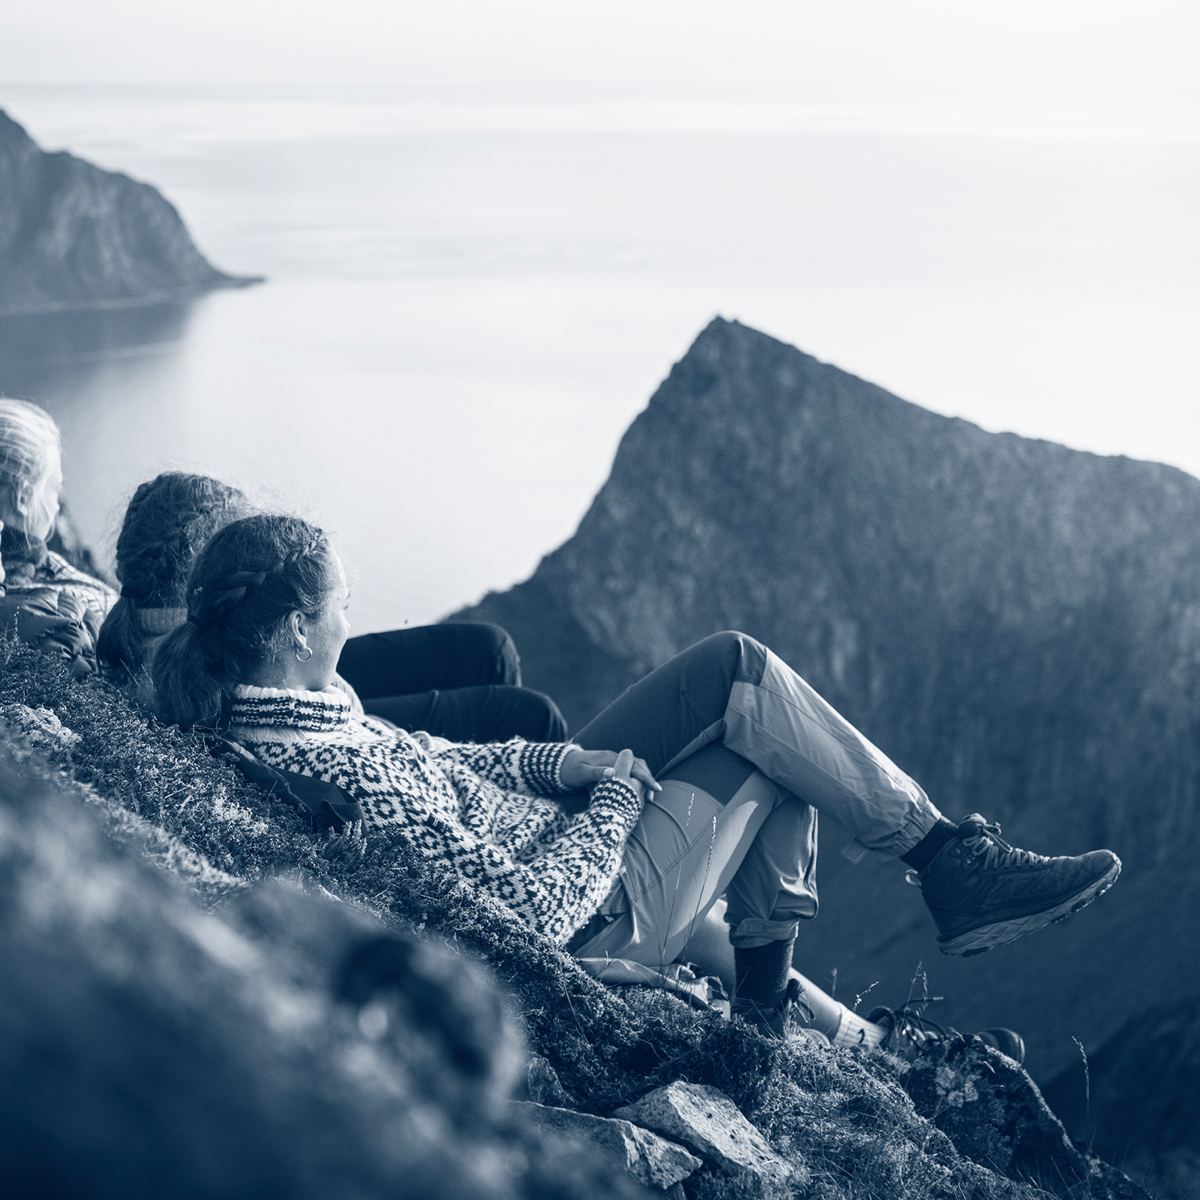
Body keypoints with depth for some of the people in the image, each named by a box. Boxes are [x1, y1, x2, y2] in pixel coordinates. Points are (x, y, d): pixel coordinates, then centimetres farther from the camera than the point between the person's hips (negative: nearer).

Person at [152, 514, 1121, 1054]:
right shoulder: (341, 774, -34)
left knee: (741, 667, 8)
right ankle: (951, 867, 16)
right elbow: (525, 913, -29)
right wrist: (616, 806, -14)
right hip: (596, 915, -9)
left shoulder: (255, 713, -5)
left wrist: (557, 764, -2)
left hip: (535, 826, 9)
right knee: (757, 704, -5)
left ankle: (777, 998, 17)